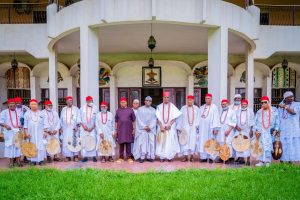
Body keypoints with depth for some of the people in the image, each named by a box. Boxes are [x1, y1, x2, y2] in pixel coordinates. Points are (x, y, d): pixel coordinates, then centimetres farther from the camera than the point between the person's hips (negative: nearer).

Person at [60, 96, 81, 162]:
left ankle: (75, 156, -2)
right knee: (66, 142, -2)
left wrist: (77, 125, -10)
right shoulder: (63, 109, 16)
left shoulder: (76, 109, 7)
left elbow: (78, 118, 1)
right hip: (65, 129, 2)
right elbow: (61, 119, 18)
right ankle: (67, 156, 5)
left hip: (74, 128, -2)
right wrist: (61, 127, 10)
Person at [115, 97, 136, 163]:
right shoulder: (118, 110, 8)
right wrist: (116, 130, 7)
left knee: (128, 143, 2)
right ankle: (121, 157, 14)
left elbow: (133, 120, 4)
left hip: (128, 129, -1)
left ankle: (129, 157, 11)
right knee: (121, 143, 5)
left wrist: (134, 129, 0)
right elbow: (116, 121, 10)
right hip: (120, 130, 1)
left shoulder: (130, 110, 3)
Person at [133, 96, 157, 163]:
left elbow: (154, 120, 5)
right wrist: (144, 127, -10)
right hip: (142, 129, -2)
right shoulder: (140, 109, 5)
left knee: (151, 143, -1)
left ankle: (150, 157, 5)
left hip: (151, 129, 2)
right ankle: (142, 157, -4)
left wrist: (150, 127, -10)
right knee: (142, 143, -6)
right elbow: (139, 120, -1)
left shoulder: (153, 110, 11)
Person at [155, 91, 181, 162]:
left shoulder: (172, 106, 0)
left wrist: (169, 125, -12)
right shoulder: (159, 107, 4)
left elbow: (174, 118, -3)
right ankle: (162, 157, 6)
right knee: (162, 141, 0)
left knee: (170, 141, -1)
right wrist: (161, 126, -9)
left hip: (171, 127, -1)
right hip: (162, 127, 1)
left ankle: (170, 156, 7)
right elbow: (158, 118, 1)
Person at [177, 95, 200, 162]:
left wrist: (197, 126, -8)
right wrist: (180, 128, 0)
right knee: (185, 142, -3)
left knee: (193, 141, 1)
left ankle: (192, 156, 11)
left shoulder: (196, 108, 6)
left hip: (193, 128, 0)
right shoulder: (183, 108, 5)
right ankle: (185, 156, 3)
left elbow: (198, 118, 2)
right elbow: (180, 118, 4)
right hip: (185, 128, 0)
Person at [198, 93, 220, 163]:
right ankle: (203, 157, 8)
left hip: (210, 128, -4)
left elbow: (216, 118, -9)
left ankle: (211, 157, 6)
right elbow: (199, 118, 13)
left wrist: (216, 128, -16)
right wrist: (197, 127, 7)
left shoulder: (214, 107, -2)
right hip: (202, 128, 4)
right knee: (202, 142, 3)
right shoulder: (201, 107, 14)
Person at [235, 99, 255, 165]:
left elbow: (252, 121, 4)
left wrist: (251, 130, -3)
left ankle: (248, 159, -1)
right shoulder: (237, 111, 12)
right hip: (239, 130, 2)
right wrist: (236, 126, -9)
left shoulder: (250, 111, 7)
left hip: (247, 131, -2)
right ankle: (241, 158, 10)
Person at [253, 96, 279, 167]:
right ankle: (261, 161, 7)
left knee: (268, 146, -5)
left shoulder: (274, 110, 5)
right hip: (261, 132, 2)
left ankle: (267, 162, 3)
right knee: (261, 146, 1)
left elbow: (277, 121, 3)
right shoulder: (259, 112, 10)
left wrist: (276, 130, -6)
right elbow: (255, 122, 9)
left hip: (269, 132, -2)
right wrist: (256, 130, -3)